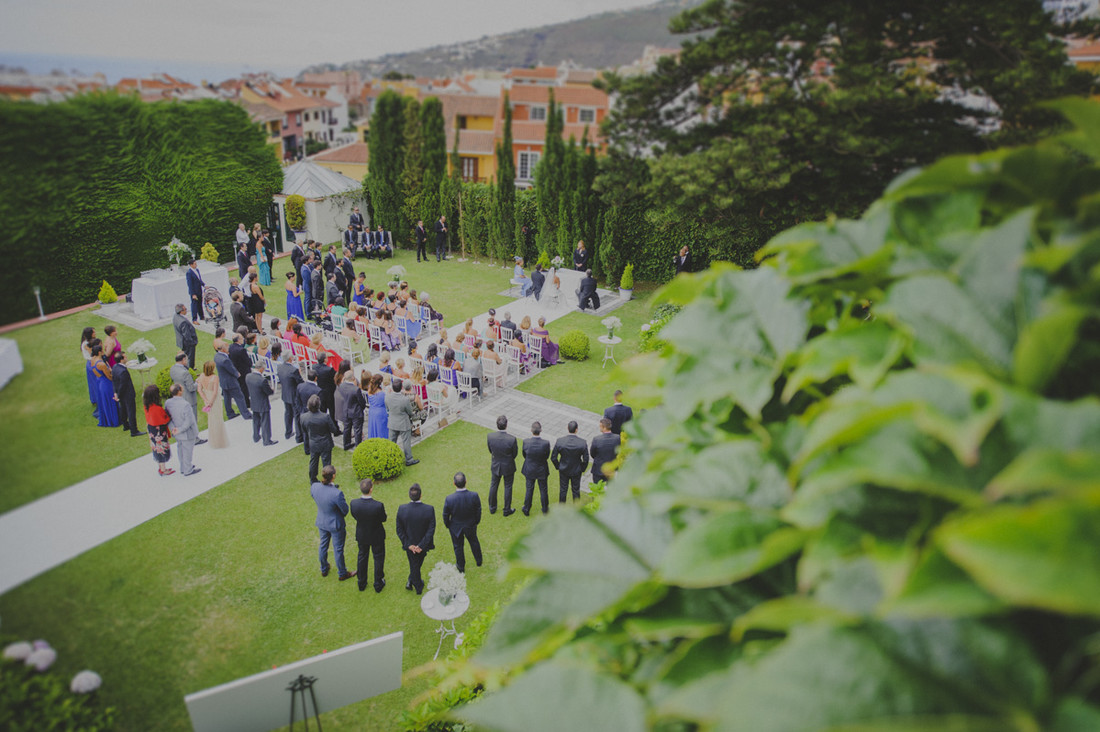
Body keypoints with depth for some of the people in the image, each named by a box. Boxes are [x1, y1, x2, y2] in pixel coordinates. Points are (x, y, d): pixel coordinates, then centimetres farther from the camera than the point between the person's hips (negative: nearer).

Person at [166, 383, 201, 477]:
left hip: (178, 434, 7)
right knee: (187, 451, 12)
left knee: (181, 450, 24)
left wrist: (172, 428, -12)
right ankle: (187, 471, 28)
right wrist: (180, 430, -17)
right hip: (188, 434, -7)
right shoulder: (185, 404, -30)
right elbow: (189, 421, -28)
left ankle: (183, 469, 42)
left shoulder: (168, 403, -9)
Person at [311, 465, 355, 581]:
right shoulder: (337, 493, -37)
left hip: (321, 522, 5)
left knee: (323, 546, 28)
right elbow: (345, 510, -21)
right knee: (338, 550, 17)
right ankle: (342, 574, 39)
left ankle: (324, 570, 51)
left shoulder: (314, 487, -21)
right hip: (336, 524, -5)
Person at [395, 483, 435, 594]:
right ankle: (411, 581, 47)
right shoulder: (429, 509, -25)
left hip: (410, 544, 0)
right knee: (418, 564, 29)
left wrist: (408, 545, -11)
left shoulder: (402, 509, -22)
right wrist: (421, 546, -16)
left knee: (414, 565, 21)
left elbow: (399, 530, -15)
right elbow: (431, 530, -22)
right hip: (423, 543, 0)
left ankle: (418, 587, 38)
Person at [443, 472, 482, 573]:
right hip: (470, 526, 1)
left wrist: (447, 525, 6)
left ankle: (461, 567, 46)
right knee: (474, 542, 30)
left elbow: (446, 515, -16)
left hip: (456, 527, -1)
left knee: (458, 547, 24)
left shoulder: (449, 499, -34)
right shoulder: (474, 496, -31)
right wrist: (476, 521, 8)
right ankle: (479, 561, 53)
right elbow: (478, 511, -13)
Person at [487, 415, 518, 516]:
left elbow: (490, 451, -5)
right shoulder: (512, 439, -30)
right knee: (508, 488, 18)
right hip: (508, 467, -2)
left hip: (496, 466, 3)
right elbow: (515, 454, -15)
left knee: (494, 486, 24)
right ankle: (507, 510, 34)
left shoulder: (490, 436, -22)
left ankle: (492, 508, 42)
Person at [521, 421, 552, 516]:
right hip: (542, 470, -1)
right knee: (543, 490, 21)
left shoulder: (526, 442, -26)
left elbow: (524, 455, -8)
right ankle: (545, 510, 41)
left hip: (530, 470, 1)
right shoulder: (546, 444, -28)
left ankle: (526, 510, 39)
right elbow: (547, 457, -10)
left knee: (529, 489, 22)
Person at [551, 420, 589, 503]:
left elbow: (553, 458, -14)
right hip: (576, 471, -1)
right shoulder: (583, 443, -24)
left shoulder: (560, 441, -23)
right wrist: (582, 469, 5)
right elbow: (586, 460, -15)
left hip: (563, 470, 1)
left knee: (562, 490, 20)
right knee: (576, 490, 19)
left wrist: (558, 466, 5)